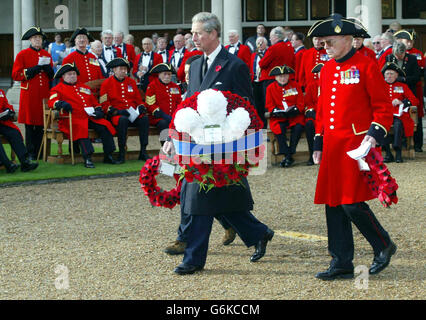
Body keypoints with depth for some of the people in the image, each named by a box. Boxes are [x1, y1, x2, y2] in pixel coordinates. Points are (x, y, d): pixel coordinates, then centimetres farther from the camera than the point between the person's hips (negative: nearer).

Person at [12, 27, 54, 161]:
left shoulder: (46, 55, 16)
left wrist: (48, 68, -1)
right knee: (30, 125, -4)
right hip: (29, 94, -4)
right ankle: (30, 154, 0)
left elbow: (52, 76, 22)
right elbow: (15, 75, -5)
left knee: (41, 124, 2)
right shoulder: (22, 54, 2)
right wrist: (33, 70, -14)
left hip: (44, 94, 4)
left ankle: (39, 152, 8)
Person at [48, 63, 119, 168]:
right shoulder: (58, 89, 12)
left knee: (105, 126, -20)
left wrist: (98, 110, 7)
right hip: (73, 118, -5)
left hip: (90, 116, 5)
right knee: (81, 128, -38)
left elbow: (94, 101, 29)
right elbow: (52, 102, -5)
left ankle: (108, 156, -15)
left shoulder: (84, 87, 28)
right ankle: (87, 158, -43)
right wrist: (61, 103, -27)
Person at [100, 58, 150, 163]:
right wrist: (117, 111, -17)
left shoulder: (131, 82, 18)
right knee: (123, 120, -38)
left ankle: (143, 152, -22)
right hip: (116, 115, -4)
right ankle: (122, 153, -30)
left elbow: (138, 99, 23)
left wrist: (141, 108, 0)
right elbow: (104, 104, -2)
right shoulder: (107, 83, 4)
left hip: (133, 114, 4)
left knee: (144, 118, -27)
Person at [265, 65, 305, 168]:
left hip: (294, 115, 0)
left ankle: (289, 155, -23)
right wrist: (277, 111, -13)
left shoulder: (295, 85, 8)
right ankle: (286, 155, -27)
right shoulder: (271, 88, 8)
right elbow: (269, 105, 7)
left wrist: (295, 110, -13)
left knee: (298, 127, -31)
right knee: (279, 128, -32)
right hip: (279, 117, 0)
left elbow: (301, 103, 8)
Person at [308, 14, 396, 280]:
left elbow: (384, 107, -6)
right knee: (334, 205, 6)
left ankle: (384, 246, 14)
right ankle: (342, 264, 14)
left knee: (352, 204, -10)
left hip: (356, 145, -7)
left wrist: (375, 134, -19)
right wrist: (319, 144, 20)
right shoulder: (327, 69, 15)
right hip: (333, 147, 7)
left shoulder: (366, 66, -6)